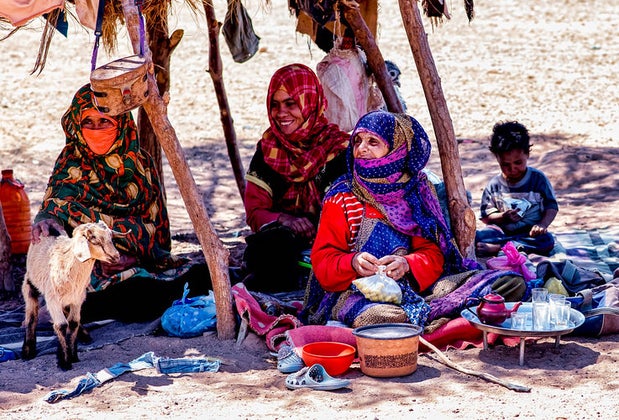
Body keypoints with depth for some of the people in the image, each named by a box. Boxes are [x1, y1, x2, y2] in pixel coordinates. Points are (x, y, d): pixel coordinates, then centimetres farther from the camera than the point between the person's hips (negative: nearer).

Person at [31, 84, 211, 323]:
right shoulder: (71, 163, 5)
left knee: (200, 277, -19)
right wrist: (47, 219, -38)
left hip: (141, 260, 6)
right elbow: (58, 201, -13)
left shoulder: (140, 161, 12)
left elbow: (154, 222, 8)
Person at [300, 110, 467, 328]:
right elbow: (323, 259, 0)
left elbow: (433, 252, 4)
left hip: (407, 286, 3)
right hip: (351, 291, -3)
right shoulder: (342, 196, 6)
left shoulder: (415, 191, 11)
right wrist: (353, 262, -22)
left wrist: (407, 264, -19)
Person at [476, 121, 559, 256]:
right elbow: (485, 216, 2)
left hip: (530, 233, 0)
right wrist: (503, 217, -19)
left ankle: (497, 247, -31)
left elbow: (552, 206, -2)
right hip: (501, 231, 0)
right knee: (477, 238, -26)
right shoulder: (494, 185, 0)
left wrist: (543, 224, -21)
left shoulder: (538, 179, -2)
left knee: (547, 241, -34)